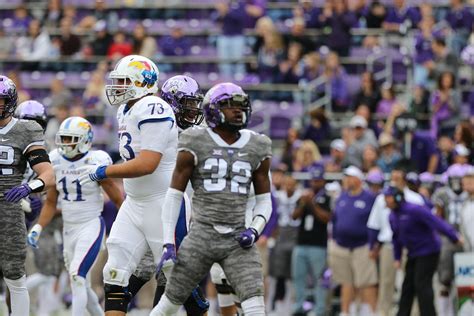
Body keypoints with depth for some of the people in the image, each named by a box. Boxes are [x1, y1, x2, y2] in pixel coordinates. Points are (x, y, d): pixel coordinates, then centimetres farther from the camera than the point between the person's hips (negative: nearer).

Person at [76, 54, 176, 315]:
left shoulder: (153, 111, -20)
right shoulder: (125, 112, 11)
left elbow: (147, 165, -26)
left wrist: (102, 172, -18)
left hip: (163, 204, -10)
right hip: (134, 203, 10)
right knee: (115, 274, 2)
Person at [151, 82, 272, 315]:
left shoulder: (256, 149, 6)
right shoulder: (196, 145, -4)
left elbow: (264, 201, 14)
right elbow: (174, 196, 0)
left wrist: (255, 230, -6)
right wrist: (168, 243, -6)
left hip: (238, 241, 2)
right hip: (201, 237, -2)